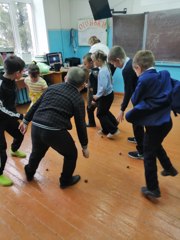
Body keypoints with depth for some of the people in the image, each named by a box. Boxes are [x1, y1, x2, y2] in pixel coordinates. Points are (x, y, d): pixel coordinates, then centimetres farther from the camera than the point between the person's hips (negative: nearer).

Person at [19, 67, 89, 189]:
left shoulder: (53, 87, 12)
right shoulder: (78, 99, -1)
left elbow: (36, 105, 16)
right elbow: (80, 125, 0)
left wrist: (26, 121, 28)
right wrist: (85, 146, 11)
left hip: (36, 127, 6)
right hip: (55, 131, -5)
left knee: (37, 151, 33)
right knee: (71, 154, 22)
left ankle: (29, 173, 59)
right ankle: (66, 180, 39)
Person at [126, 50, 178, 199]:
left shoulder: (144, 80, -16)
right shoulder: (165, 75, 3)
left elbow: (135, 101, -6)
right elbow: (174, 87, 18)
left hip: (154, 124, -7)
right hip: (166, 121, 8)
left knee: (149, 156, 7)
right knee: (156, 146, 31)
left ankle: (153, 189, 18)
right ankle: (169, 169, 49)